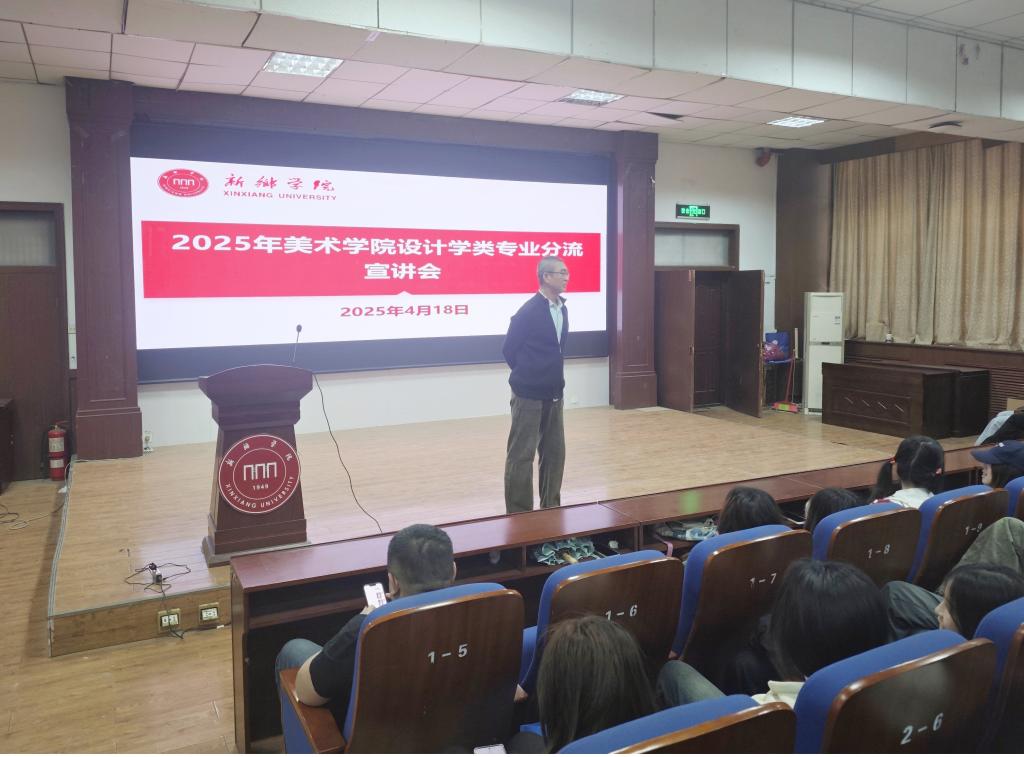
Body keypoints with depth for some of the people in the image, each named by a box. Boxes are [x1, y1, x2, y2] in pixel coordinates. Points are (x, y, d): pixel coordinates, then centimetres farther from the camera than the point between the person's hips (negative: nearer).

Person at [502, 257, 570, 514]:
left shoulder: (562, 309, 7)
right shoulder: (528, 312, -15)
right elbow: (509, 349, -7)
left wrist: (553, 376, 14)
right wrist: (528, 376, 4)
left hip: (553, 393, 8)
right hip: (529, 394, -7)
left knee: (555, 452, 13)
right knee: (521, 455, 0)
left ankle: (551, 507, 26)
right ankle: (519, 514, 9)